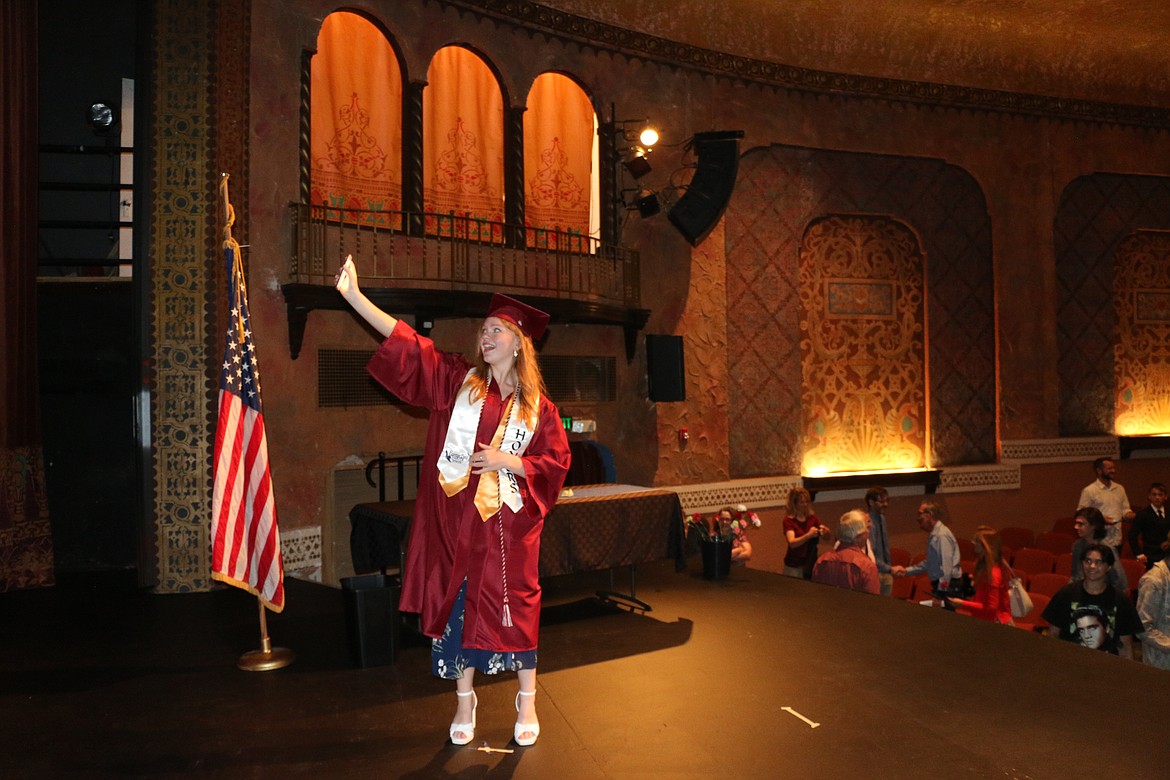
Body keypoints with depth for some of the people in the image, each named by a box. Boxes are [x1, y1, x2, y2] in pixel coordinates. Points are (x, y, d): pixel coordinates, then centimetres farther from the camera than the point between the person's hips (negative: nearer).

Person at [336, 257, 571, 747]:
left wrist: (506, 460, -12)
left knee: (516, 610, 5)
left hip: (509, 526, -1)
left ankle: (527, 705, 24)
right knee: (459, 608, 8)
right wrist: (354, 296, -9)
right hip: (459, 522, 1)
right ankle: (464, 702, 27)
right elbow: (406, 344, -3)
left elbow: (554, 465, 3)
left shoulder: (538, 408, 4)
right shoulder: (458, 382, 5)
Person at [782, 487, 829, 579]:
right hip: (794, 565, -4)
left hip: (811, 562, 4)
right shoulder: (788, 521, -10)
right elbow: (792, 543, -23)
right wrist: (808, 535, -37)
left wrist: (825, 531, -15)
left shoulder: (812, 518, 2)